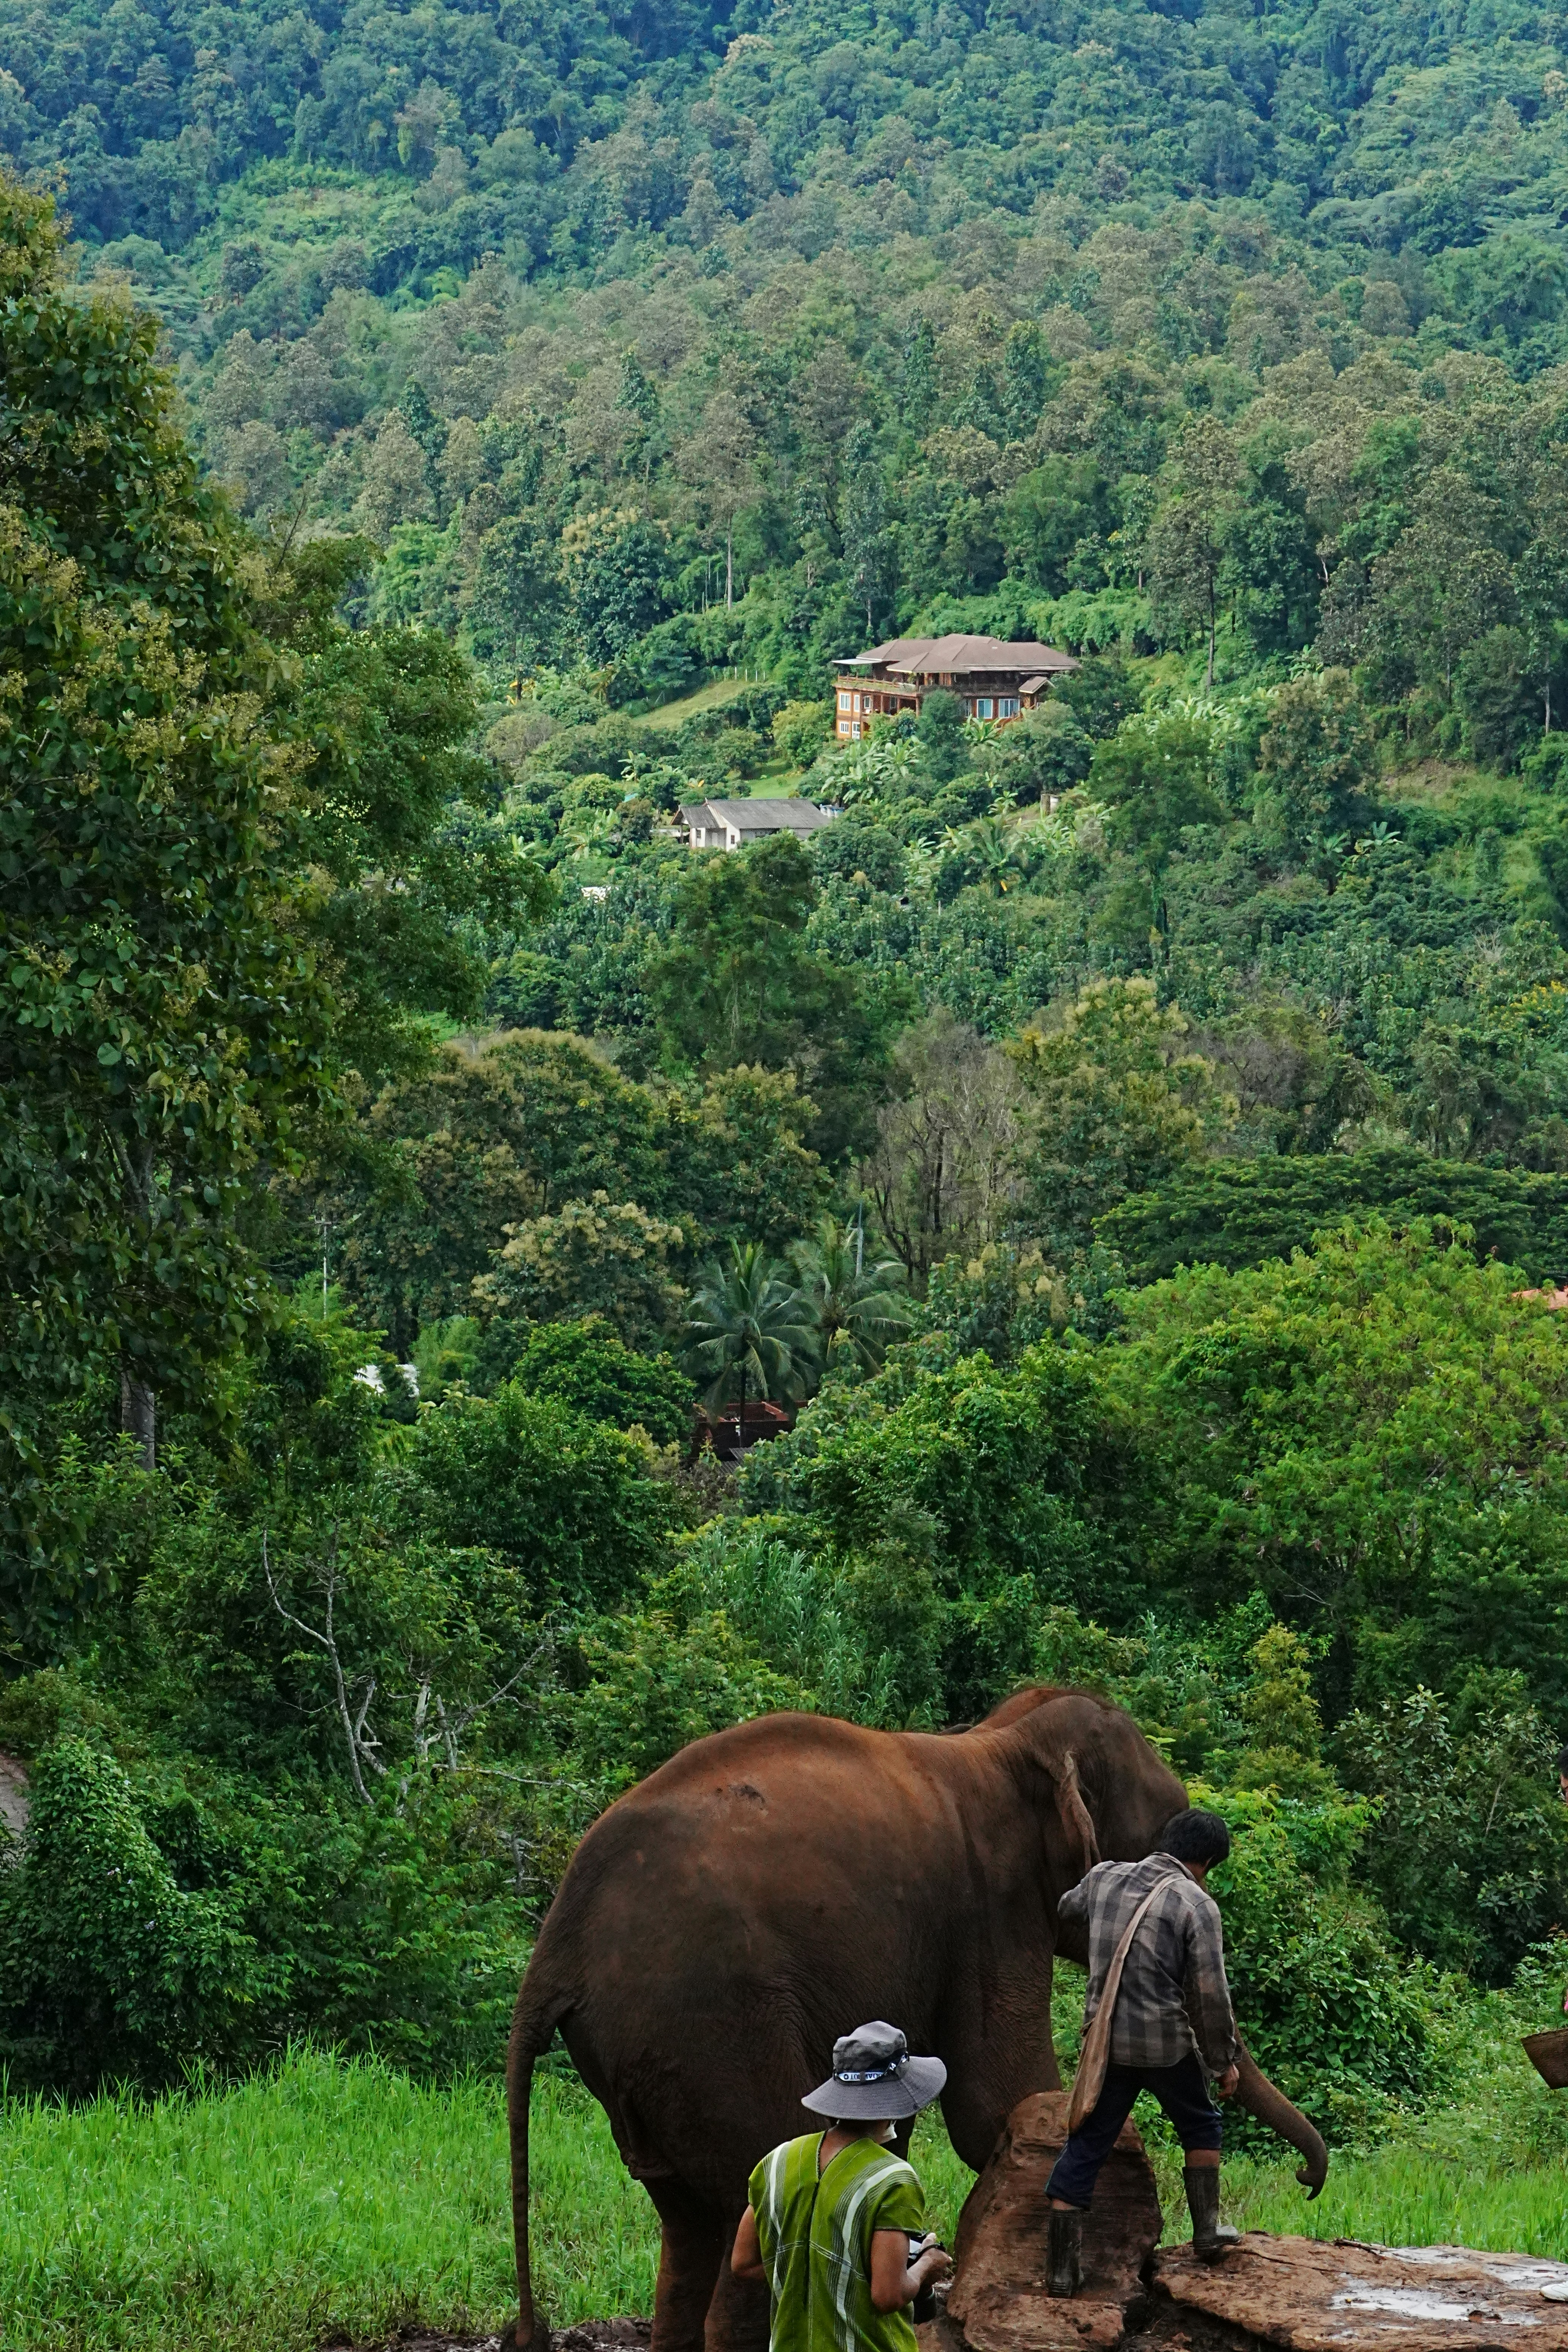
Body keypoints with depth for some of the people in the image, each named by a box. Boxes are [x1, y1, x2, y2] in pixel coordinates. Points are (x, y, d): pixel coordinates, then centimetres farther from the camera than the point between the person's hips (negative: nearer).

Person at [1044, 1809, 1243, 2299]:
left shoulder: (1104, 1878, 3)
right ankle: (1207, 2232, 29)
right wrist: (1224, 2060, 1)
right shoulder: (1196, 1905, -11)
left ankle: (1062, 2267, 4)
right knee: (1200, 2128, 23)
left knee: (1086, 2148, 7)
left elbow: (1067, 1909, 26)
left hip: (1106, 2041, 3)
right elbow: (1210, 1996, -11)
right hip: (1167, 2046, -3)